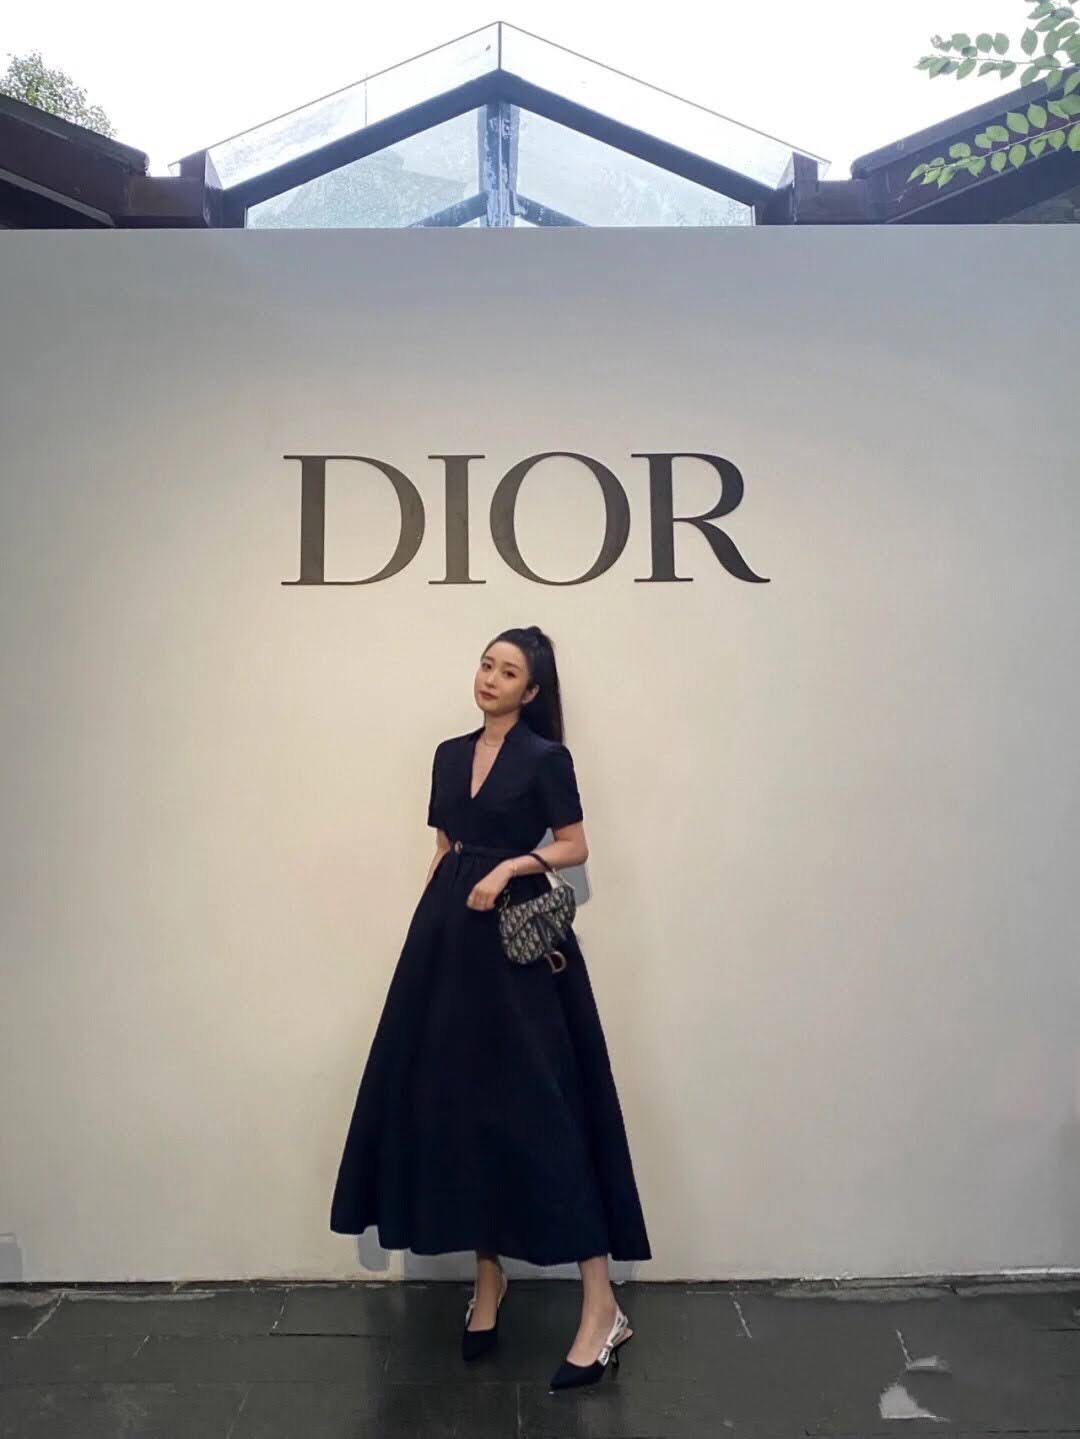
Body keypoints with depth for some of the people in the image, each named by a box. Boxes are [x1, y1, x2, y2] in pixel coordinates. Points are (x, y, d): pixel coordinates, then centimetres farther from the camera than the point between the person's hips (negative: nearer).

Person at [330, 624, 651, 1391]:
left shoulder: (546, 758, -4)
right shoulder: (450, 754, 12)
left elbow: (576, 846, -3)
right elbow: (443, 849, 16)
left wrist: (508, 867, -17)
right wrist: (426, 925, 10)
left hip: (516, 941, -6)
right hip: (448, 938, 6)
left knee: (535, 1106, -8)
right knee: (461, 1103, 8)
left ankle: (602, 1305, 1)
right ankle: (489, 1277, 25)